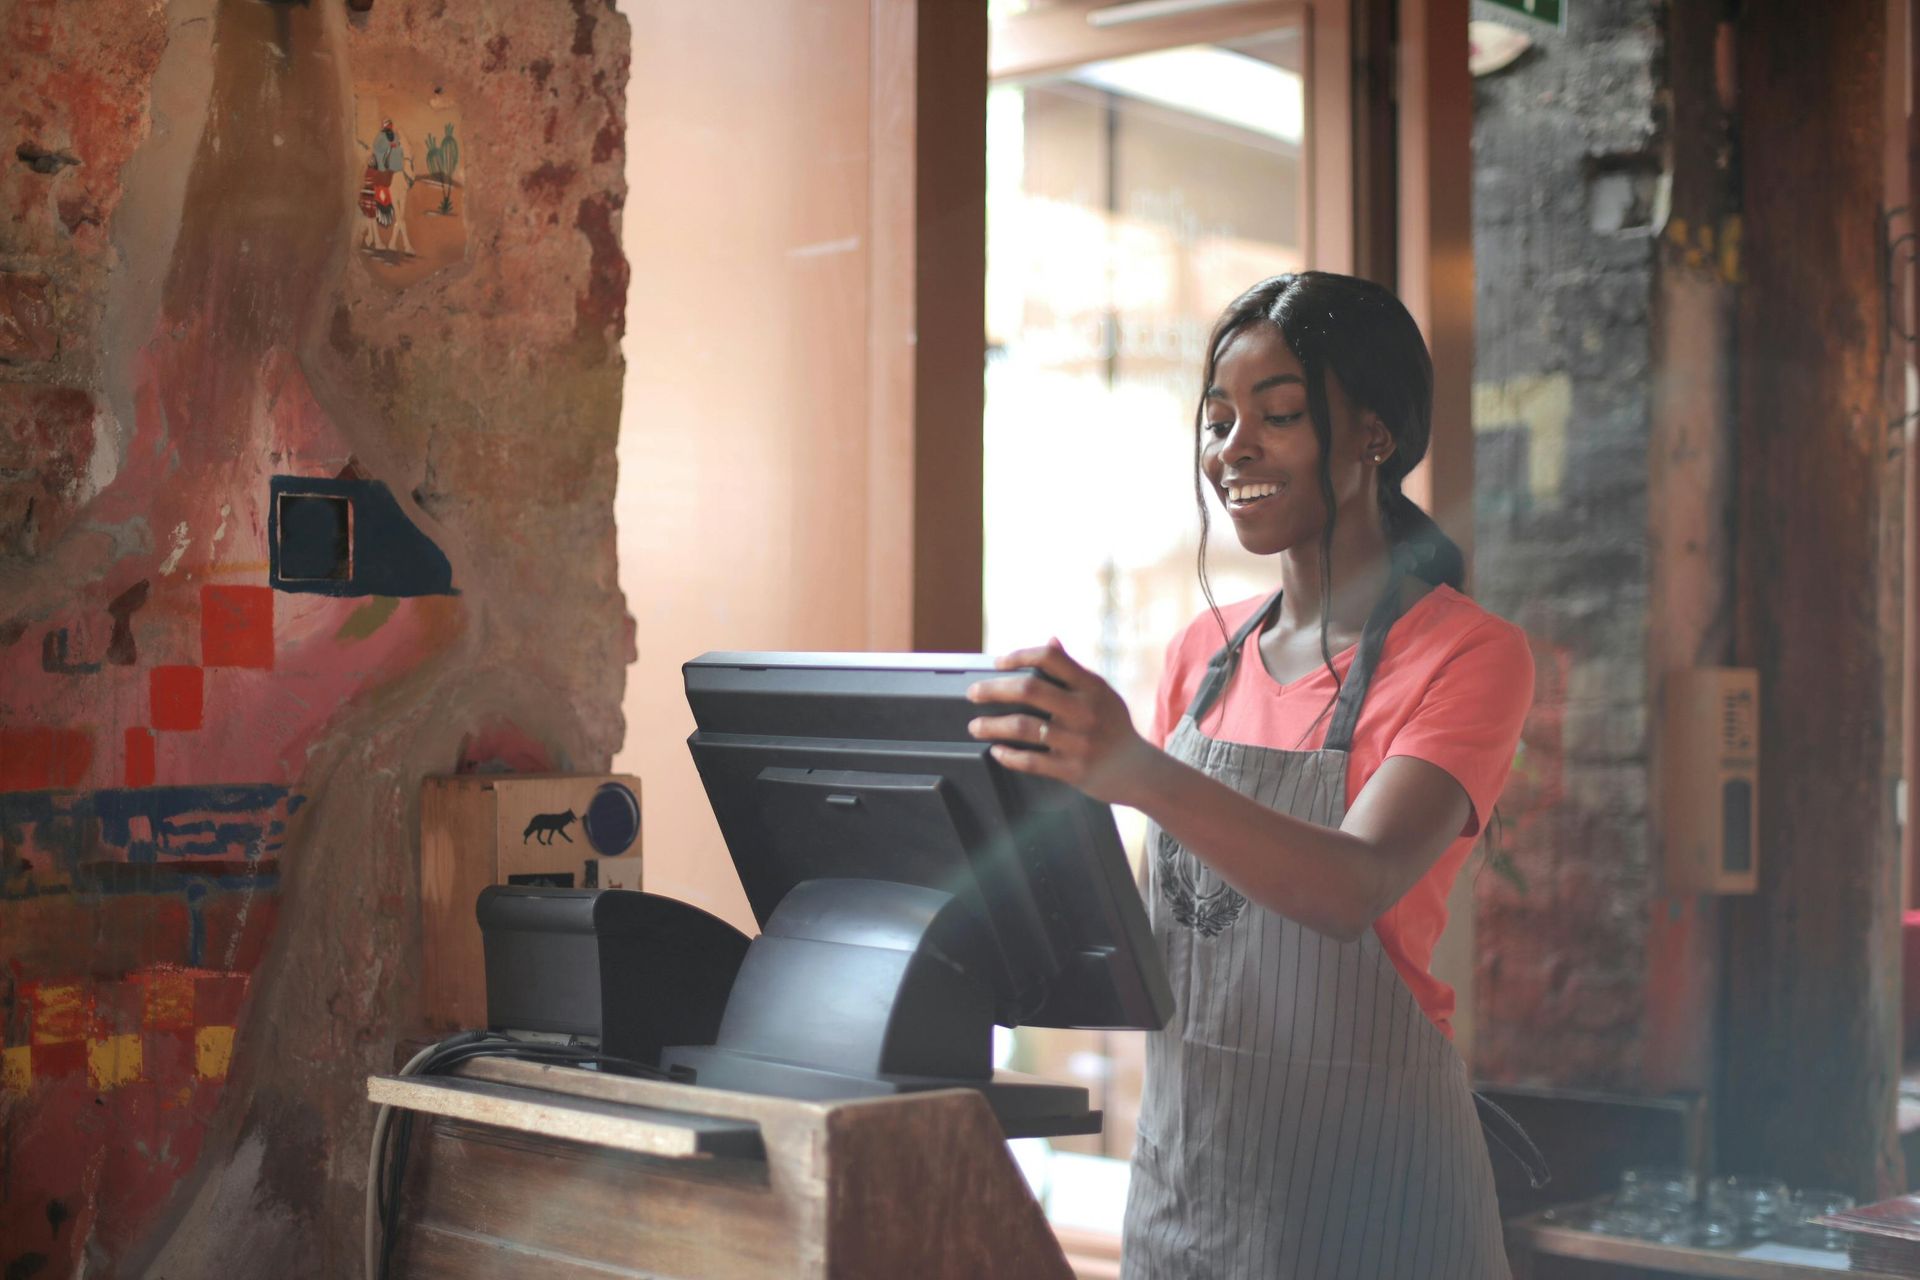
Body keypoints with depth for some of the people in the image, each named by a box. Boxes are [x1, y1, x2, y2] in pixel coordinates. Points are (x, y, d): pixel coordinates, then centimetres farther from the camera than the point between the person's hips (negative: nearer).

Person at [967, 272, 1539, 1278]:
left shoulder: (1467, 656, -10)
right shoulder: (1205, 652, 7)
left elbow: (1356, 888, -27)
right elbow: (1164, 908, 12)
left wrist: (1137, 774, -41)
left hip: (1354, 1182, -5)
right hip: (1179, 1167, 5)